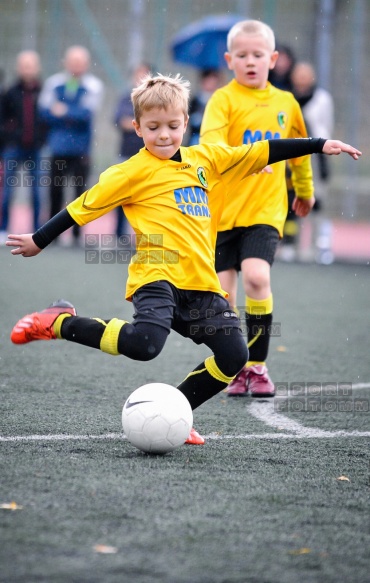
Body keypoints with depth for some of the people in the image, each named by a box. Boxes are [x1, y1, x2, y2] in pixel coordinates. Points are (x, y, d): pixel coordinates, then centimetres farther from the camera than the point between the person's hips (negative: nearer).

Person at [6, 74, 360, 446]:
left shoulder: (206, 159, 15)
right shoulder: (134, 171, 0)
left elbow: (261, 152, 20)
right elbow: (84, 206, 3)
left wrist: (320, 146, 20)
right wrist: (39, 241, 5)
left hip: (201, 282, 6)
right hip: (157, 275, -6)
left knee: (233, 355, -7)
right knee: (144, 343, -30)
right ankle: (58, 323, -9)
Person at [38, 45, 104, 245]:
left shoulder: (93, 85, -2)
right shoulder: (53, 82, 5)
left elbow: (87, 112, -14)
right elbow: (45, 110, -3)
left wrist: (64, 111, -13)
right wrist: (73, 116, -11)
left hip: (81, 148, -2)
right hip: (58, 146, 2)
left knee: (81, 188, -3)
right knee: (56, 188, 7)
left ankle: (78, 232, 3)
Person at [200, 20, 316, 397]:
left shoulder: (286, 103, 8)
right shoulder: (224, 99, -4)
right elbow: (211, 141, -21)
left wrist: (304, 191, 36)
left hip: (265, 209, 1)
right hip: (223, 208, -1)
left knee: (256, 276, -19)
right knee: (223, 293, 0)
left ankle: (257, 366, -6)